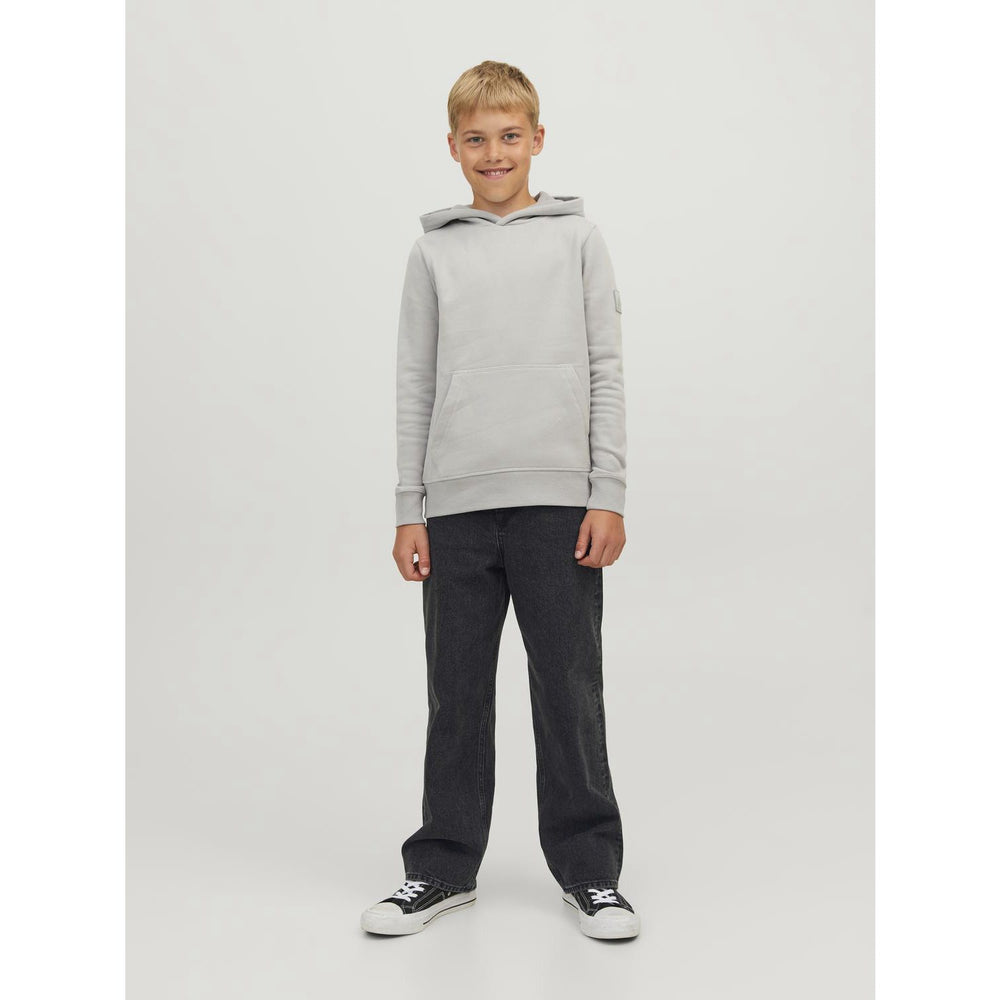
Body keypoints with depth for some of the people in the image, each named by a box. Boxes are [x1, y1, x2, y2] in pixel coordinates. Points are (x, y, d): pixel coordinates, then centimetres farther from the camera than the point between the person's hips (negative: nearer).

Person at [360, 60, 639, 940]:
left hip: (559, 500, -1)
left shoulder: (578, 239, 7)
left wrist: (609, 495, -3)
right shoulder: (434, 252, 10)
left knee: (570, 692, 4)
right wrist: (408, 511, 4)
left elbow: (606, 370, 4)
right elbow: (415, 385, 9)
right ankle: (444, 867, 21)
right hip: (455, 504, 2)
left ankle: (590, 869, 17)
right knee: (457, 694, 9)